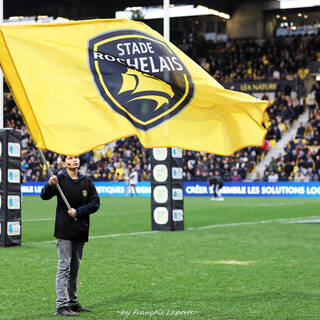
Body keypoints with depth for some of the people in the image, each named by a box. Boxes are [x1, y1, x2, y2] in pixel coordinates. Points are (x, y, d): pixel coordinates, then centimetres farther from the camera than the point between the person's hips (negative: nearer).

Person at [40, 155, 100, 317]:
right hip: (64, 231, -4)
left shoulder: (86, 181, 7)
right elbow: (44, 196, -14)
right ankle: (61, 306, -9)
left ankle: (73, 302, 21)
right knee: (64, 267, -8)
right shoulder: (60, 179, -4)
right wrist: (49, 185, -36)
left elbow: (95, 203, 5)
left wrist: (78, 211, -10)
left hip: (80, 231, 4)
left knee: (75, 267, 12)